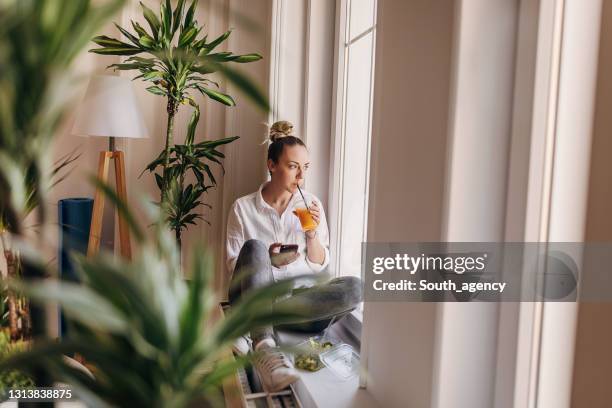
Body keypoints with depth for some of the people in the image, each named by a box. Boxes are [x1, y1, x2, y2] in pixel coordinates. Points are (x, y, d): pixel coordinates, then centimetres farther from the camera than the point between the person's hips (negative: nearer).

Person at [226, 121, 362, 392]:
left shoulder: (311, 204, 7)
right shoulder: (243, 207, 0)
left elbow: (320, 265, 8)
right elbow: (234, 265, 1)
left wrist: (312, 234, -10)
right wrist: (266, 260, -18)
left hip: (298, 291, 3)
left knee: (354, 287, -27)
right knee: (254, 247, -32)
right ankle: (264, 348, -45)